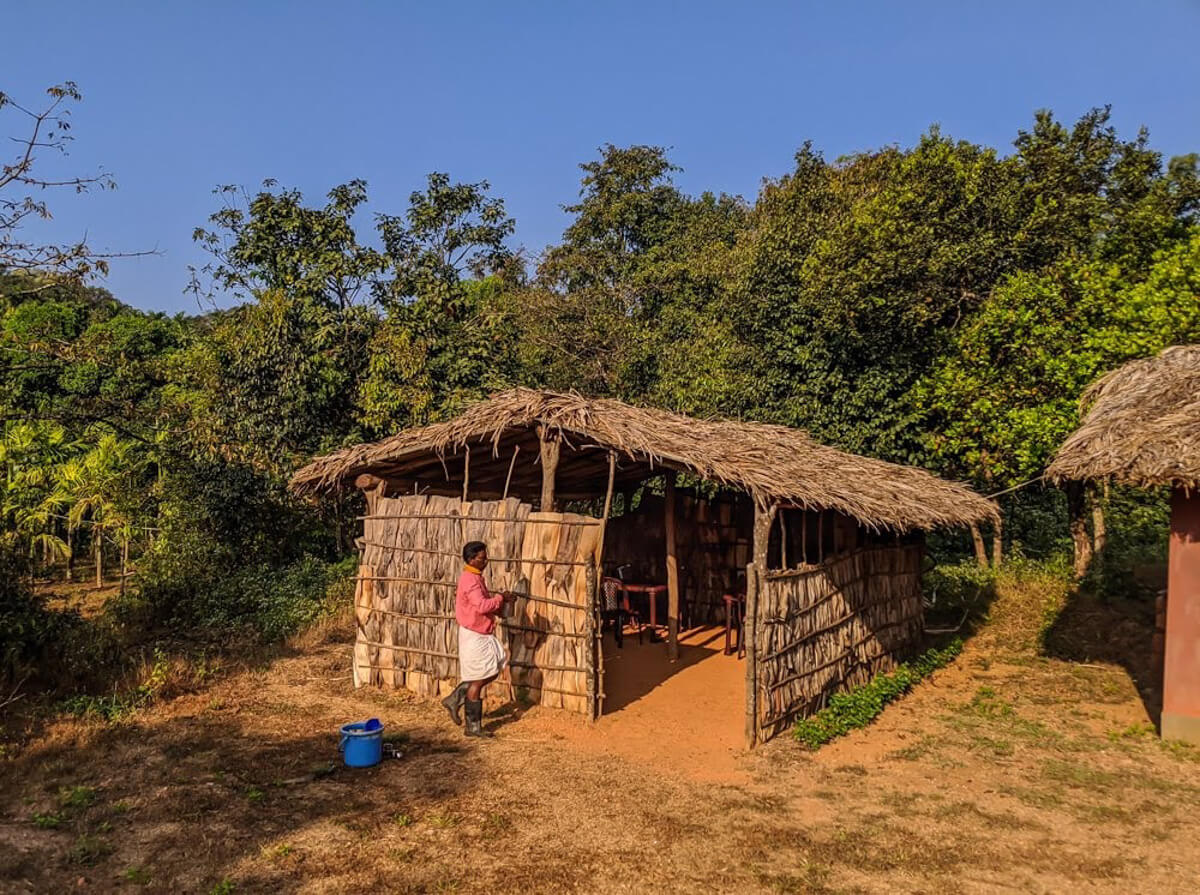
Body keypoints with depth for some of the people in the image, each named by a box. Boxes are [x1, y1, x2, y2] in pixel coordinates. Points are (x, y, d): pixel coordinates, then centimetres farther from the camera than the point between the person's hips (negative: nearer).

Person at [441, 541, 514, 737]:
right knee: (478, 680, -1)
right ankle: (473, 727, 9)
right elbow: (482, 606, -32)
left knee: (491, 673, 14)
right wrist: (500, 598, -19)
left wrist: (499, 600, 3)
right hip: (474, 636, -10)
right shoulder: (470, 580, -20)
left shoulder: (475, 577, 12)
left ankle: (456, 700, 20)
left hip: (481, 634, 10)